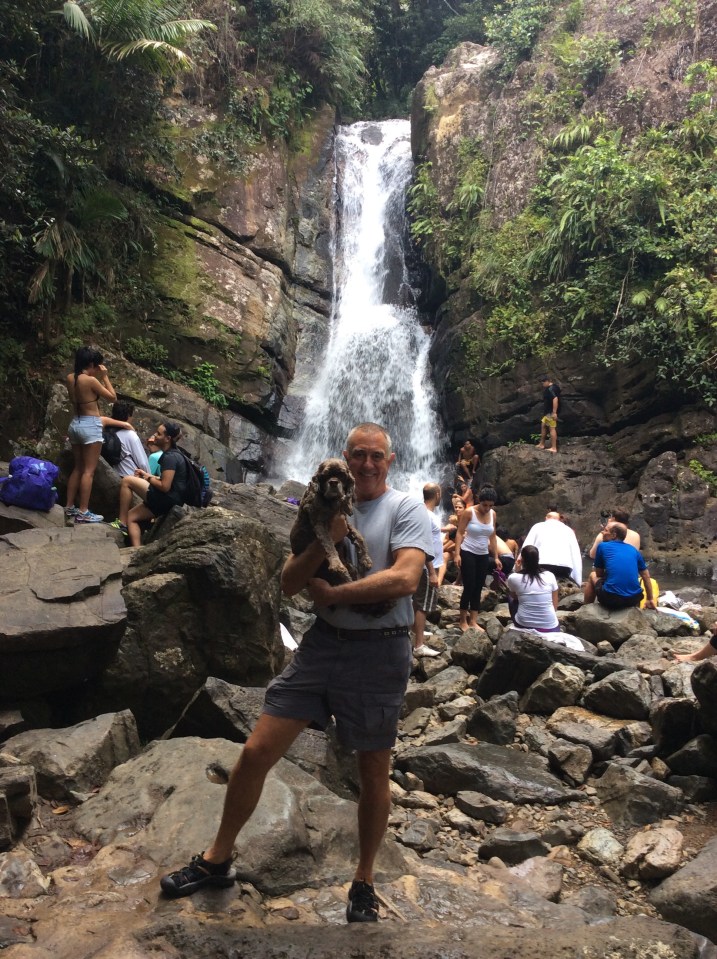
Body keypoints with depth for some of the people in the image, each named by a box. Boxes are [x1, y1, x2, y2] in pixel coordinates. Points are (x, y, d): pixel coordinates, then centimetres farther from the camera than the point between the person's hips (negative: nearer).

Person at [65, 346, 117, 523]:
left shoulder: (70, 378, 5)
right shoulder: (91, 380, -17)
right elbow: (113, 397, -8)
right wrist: (104, 377, -2)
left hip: (75, 423, 8)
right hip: (90, 425, -8)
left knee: (78, 468, 18)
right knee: (89, 470, -3)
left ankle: (69, 507, 22)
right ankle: (83, 512, -2)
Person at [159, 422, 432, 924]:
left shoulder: (406, 509, -4)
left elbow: (404, 579, -21)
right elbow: (290, 582, 5)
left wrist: (330, 593, -14)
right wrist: (324, 542, -13)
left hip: (379, 651, -4)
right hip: (322, 643, 4)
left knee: (374, 774, 10)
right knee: (256, 752, 3)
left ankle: (364, 881, 32)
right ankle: (217, 859, 24)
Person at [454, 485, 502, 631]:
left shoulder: (493, 514, 2)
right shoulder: (469, 512, -14)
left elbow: (493, 537, 8)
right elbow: (459, 533, -12)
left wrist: (496, 557, 7)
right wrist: (457, 554, -19)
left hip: (483, 556, 5)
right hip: (468, 553, -5)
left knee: (478, 589, 7)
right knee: (469, 587, -5)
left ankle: (473, 621, 14)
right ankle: (462, 620, 9)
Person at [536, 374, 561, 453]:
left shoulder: (551, 389, -21)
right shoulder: (554, 387, 12)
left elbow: (555, 399, -32)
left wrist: (554, 412, -31)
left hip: (551, 412, -11)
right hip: (548, 412, 11)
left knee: (552, 428, -6)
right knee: (543, 425, 18)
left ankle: (554, 448, -2)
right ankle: (542, 444, 26)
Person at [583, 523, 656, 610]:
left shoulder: (603, 546, 6)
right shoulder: (634, 550, 15)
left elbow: (599, 574, 14)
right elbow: (646, 576, 20)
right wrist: (650, 599, 28)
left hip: (611, 599, -4)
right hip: (634, 599, 4)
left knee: (592, 576, 27)